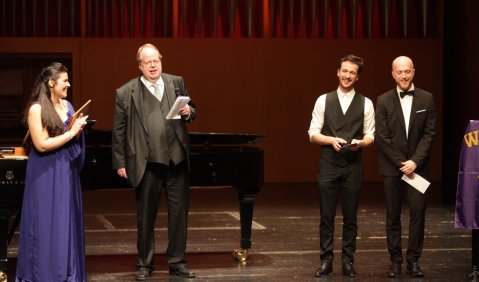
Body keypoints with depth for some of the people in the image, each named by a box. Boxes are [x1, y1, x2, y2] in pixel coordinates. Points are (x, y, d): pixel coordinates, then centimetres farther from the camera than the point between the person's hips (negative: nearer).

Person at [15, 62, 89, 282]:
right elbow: (42, 145, -19)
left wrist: (79, 128, -6)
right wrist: (71, 133, -16)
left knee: (67, 222, 10)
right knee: (47, 224, -1)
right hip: (46, 175, -7)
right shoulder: (36, 109, -13)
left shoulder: (67, 105, 7)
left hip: (66, 172, 7)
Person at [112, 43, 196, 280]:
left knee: (179, 213, 8)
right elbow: (118, 131, -1)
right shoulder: (126, 92, -2)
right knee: (145, 216, 8)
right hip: (147, 164, -3)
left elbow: (190, 110, 18)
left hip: (177, 160, 3)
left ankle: (177, 262, 19)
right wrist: (120, 163, -2)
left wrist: (189, 112, -6)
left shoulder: (177, 83, 7)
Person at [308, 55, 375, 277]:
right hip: (328, 165, 0)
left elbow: (370, 136, 5)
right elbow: (313, 134, 2)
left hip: (353, 165, 0)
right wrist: (332, 140, -15)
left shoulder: (365, 104, 4)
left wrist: (359, 143, -17)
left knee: (350, 216, 6)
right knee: (326, 216, 3)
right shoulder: (324, 100, 4)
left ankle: (348, 261, 16)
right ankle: (326, 260, 12)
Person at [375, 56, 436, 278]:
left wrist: (415, 161, -11)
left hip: (417, 166, 0)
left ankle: (413, 260, 4)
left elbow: (429, 133, -1)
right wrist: (402, 163, -9)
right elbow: (382, 137, -3)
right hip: (392, 166, 0)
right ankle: (395, 260, 9)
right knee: (393, 215, 3)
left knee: (418, 212, -4)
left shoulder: (426, 99, 3)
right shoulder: (384, 101, 1)